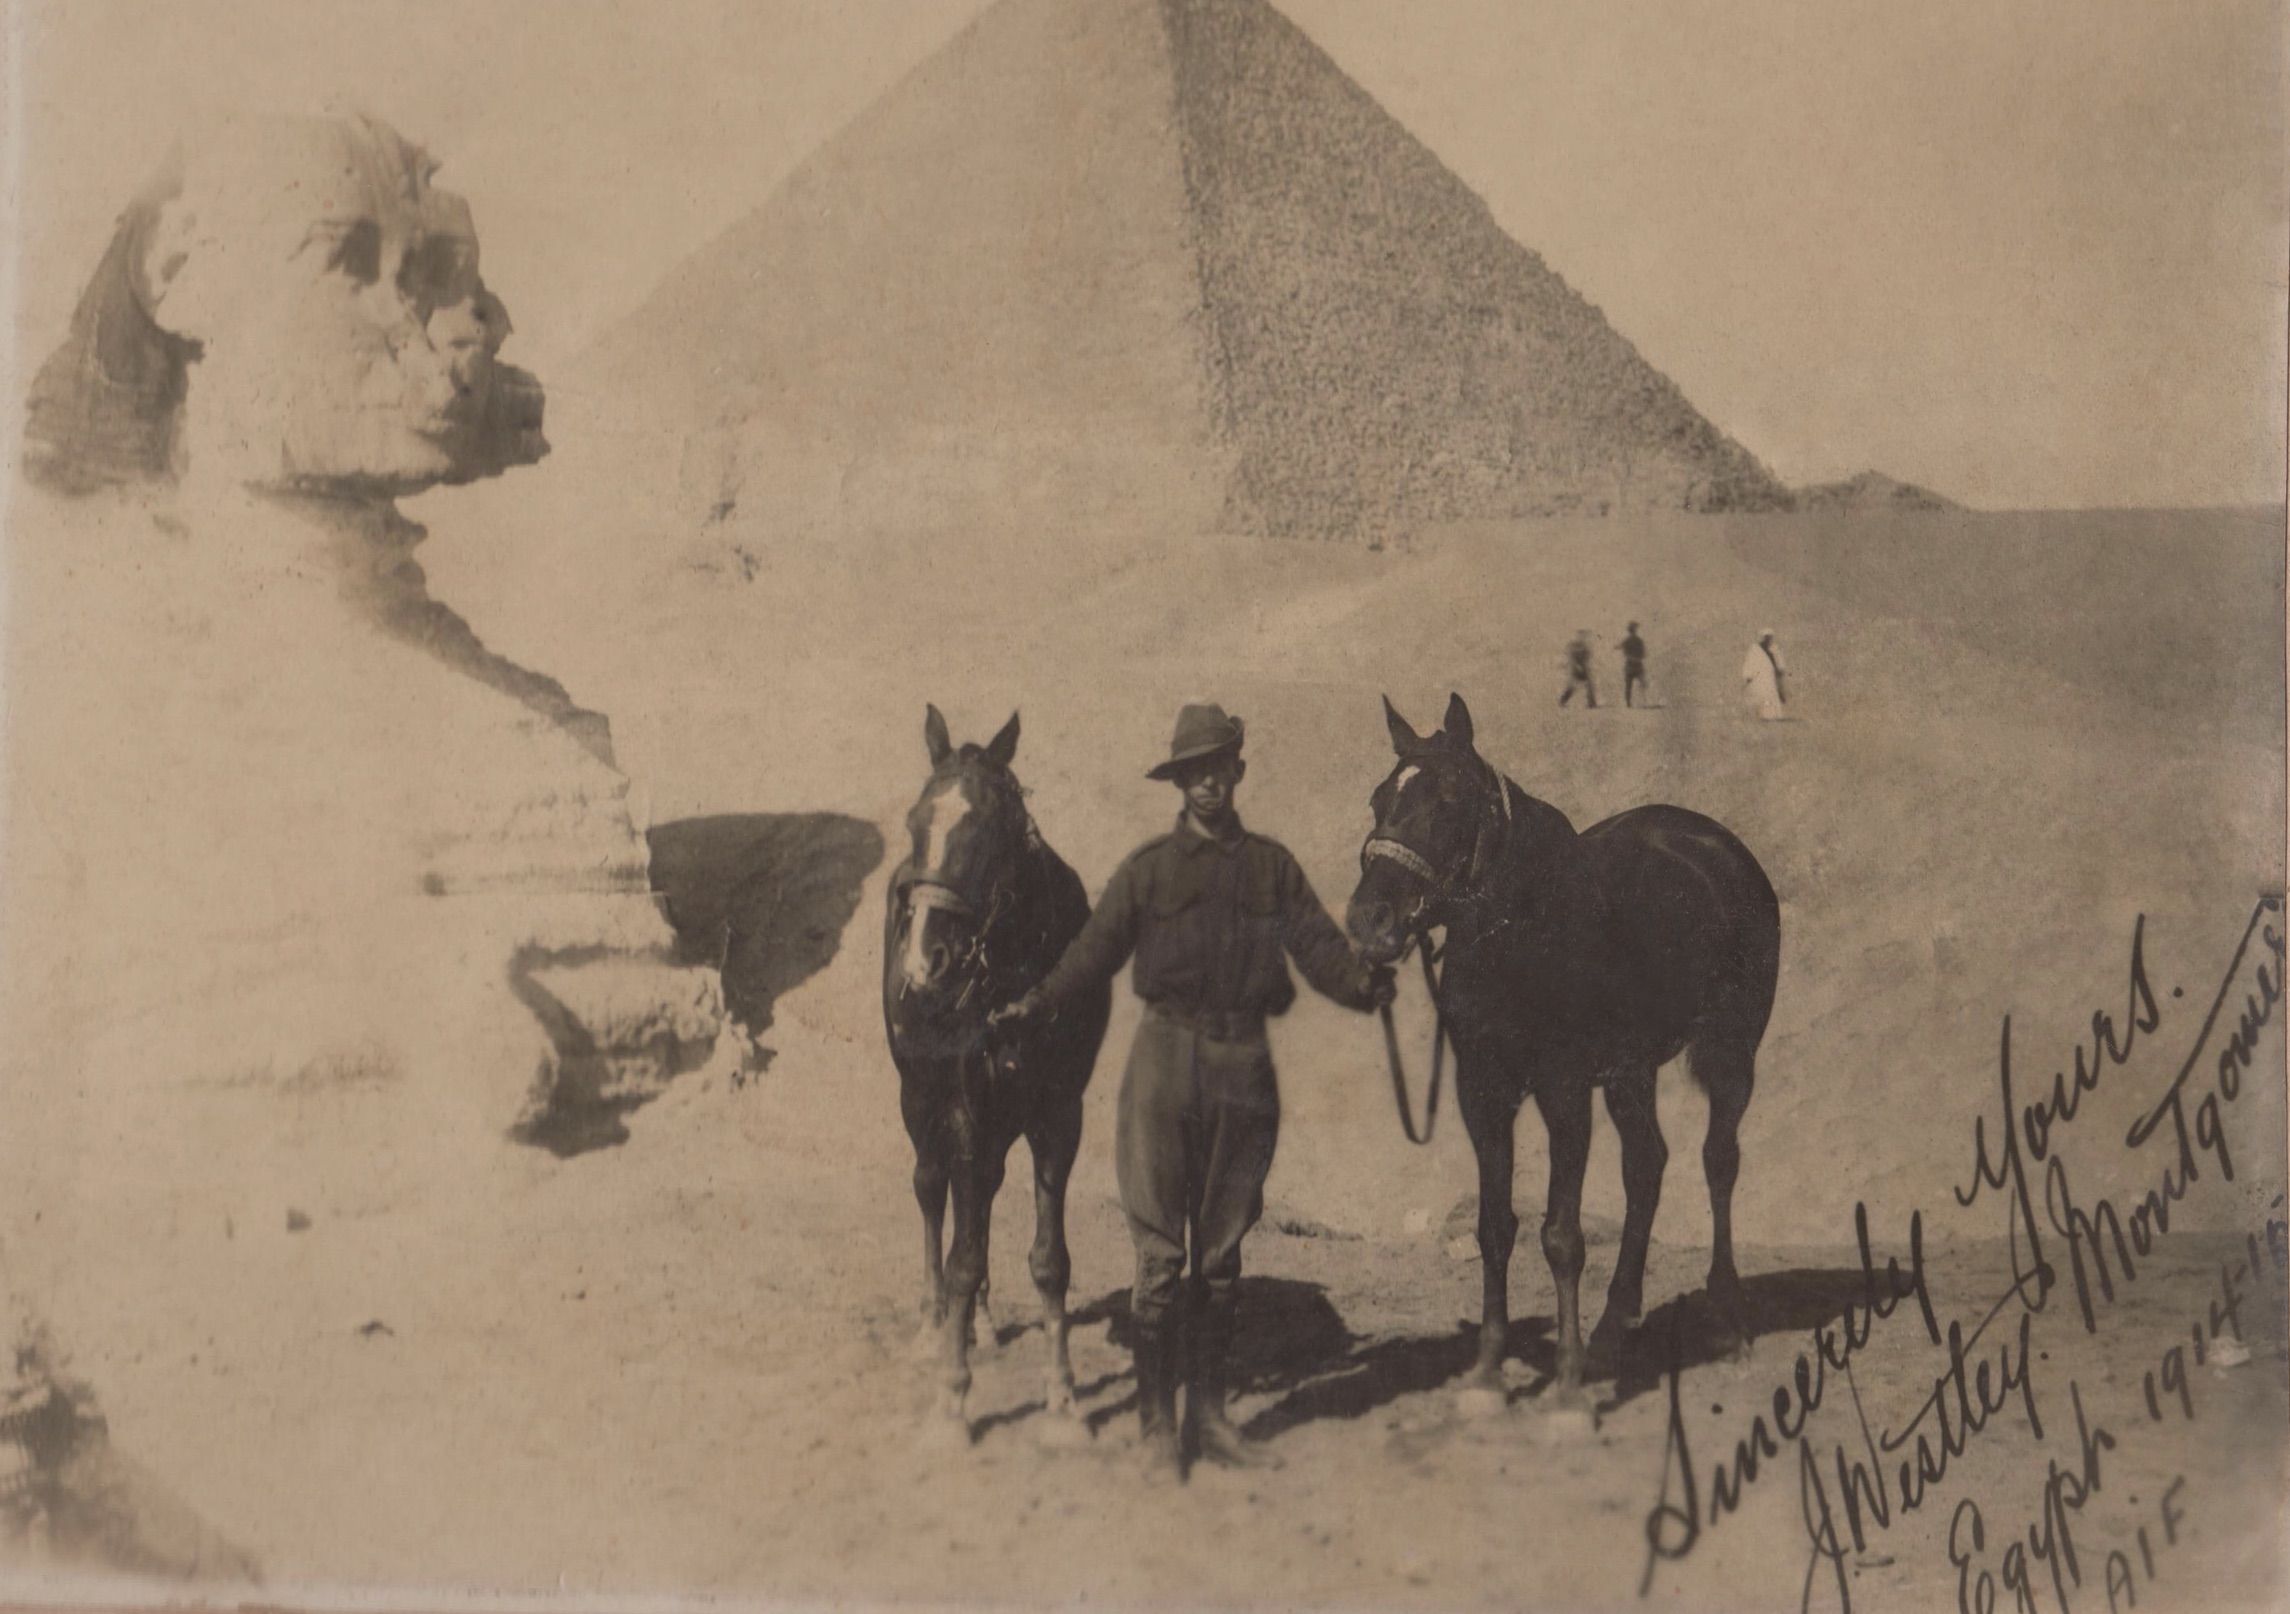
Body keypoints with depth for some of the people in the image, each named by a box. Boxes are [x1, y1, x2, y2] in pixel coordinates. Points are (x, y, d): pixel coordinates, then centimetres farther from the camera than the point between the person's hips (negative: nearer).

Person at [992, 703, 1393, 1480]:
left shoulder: (1272, 865, 8)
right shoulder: (1149, 867, 2)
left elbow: (1318, 945, -1)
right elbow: (1095, 948, -3)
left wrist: (1363, 983, -21)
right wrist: (1035, 1003, -17)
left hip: (1244, 1064, 3)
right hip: (1167, 1057, -2)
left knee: (1222, 1254, 12)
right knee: (1159, 1255, 0)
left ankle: (1210, 1415, 23)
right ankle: (1157, 1425, 10)